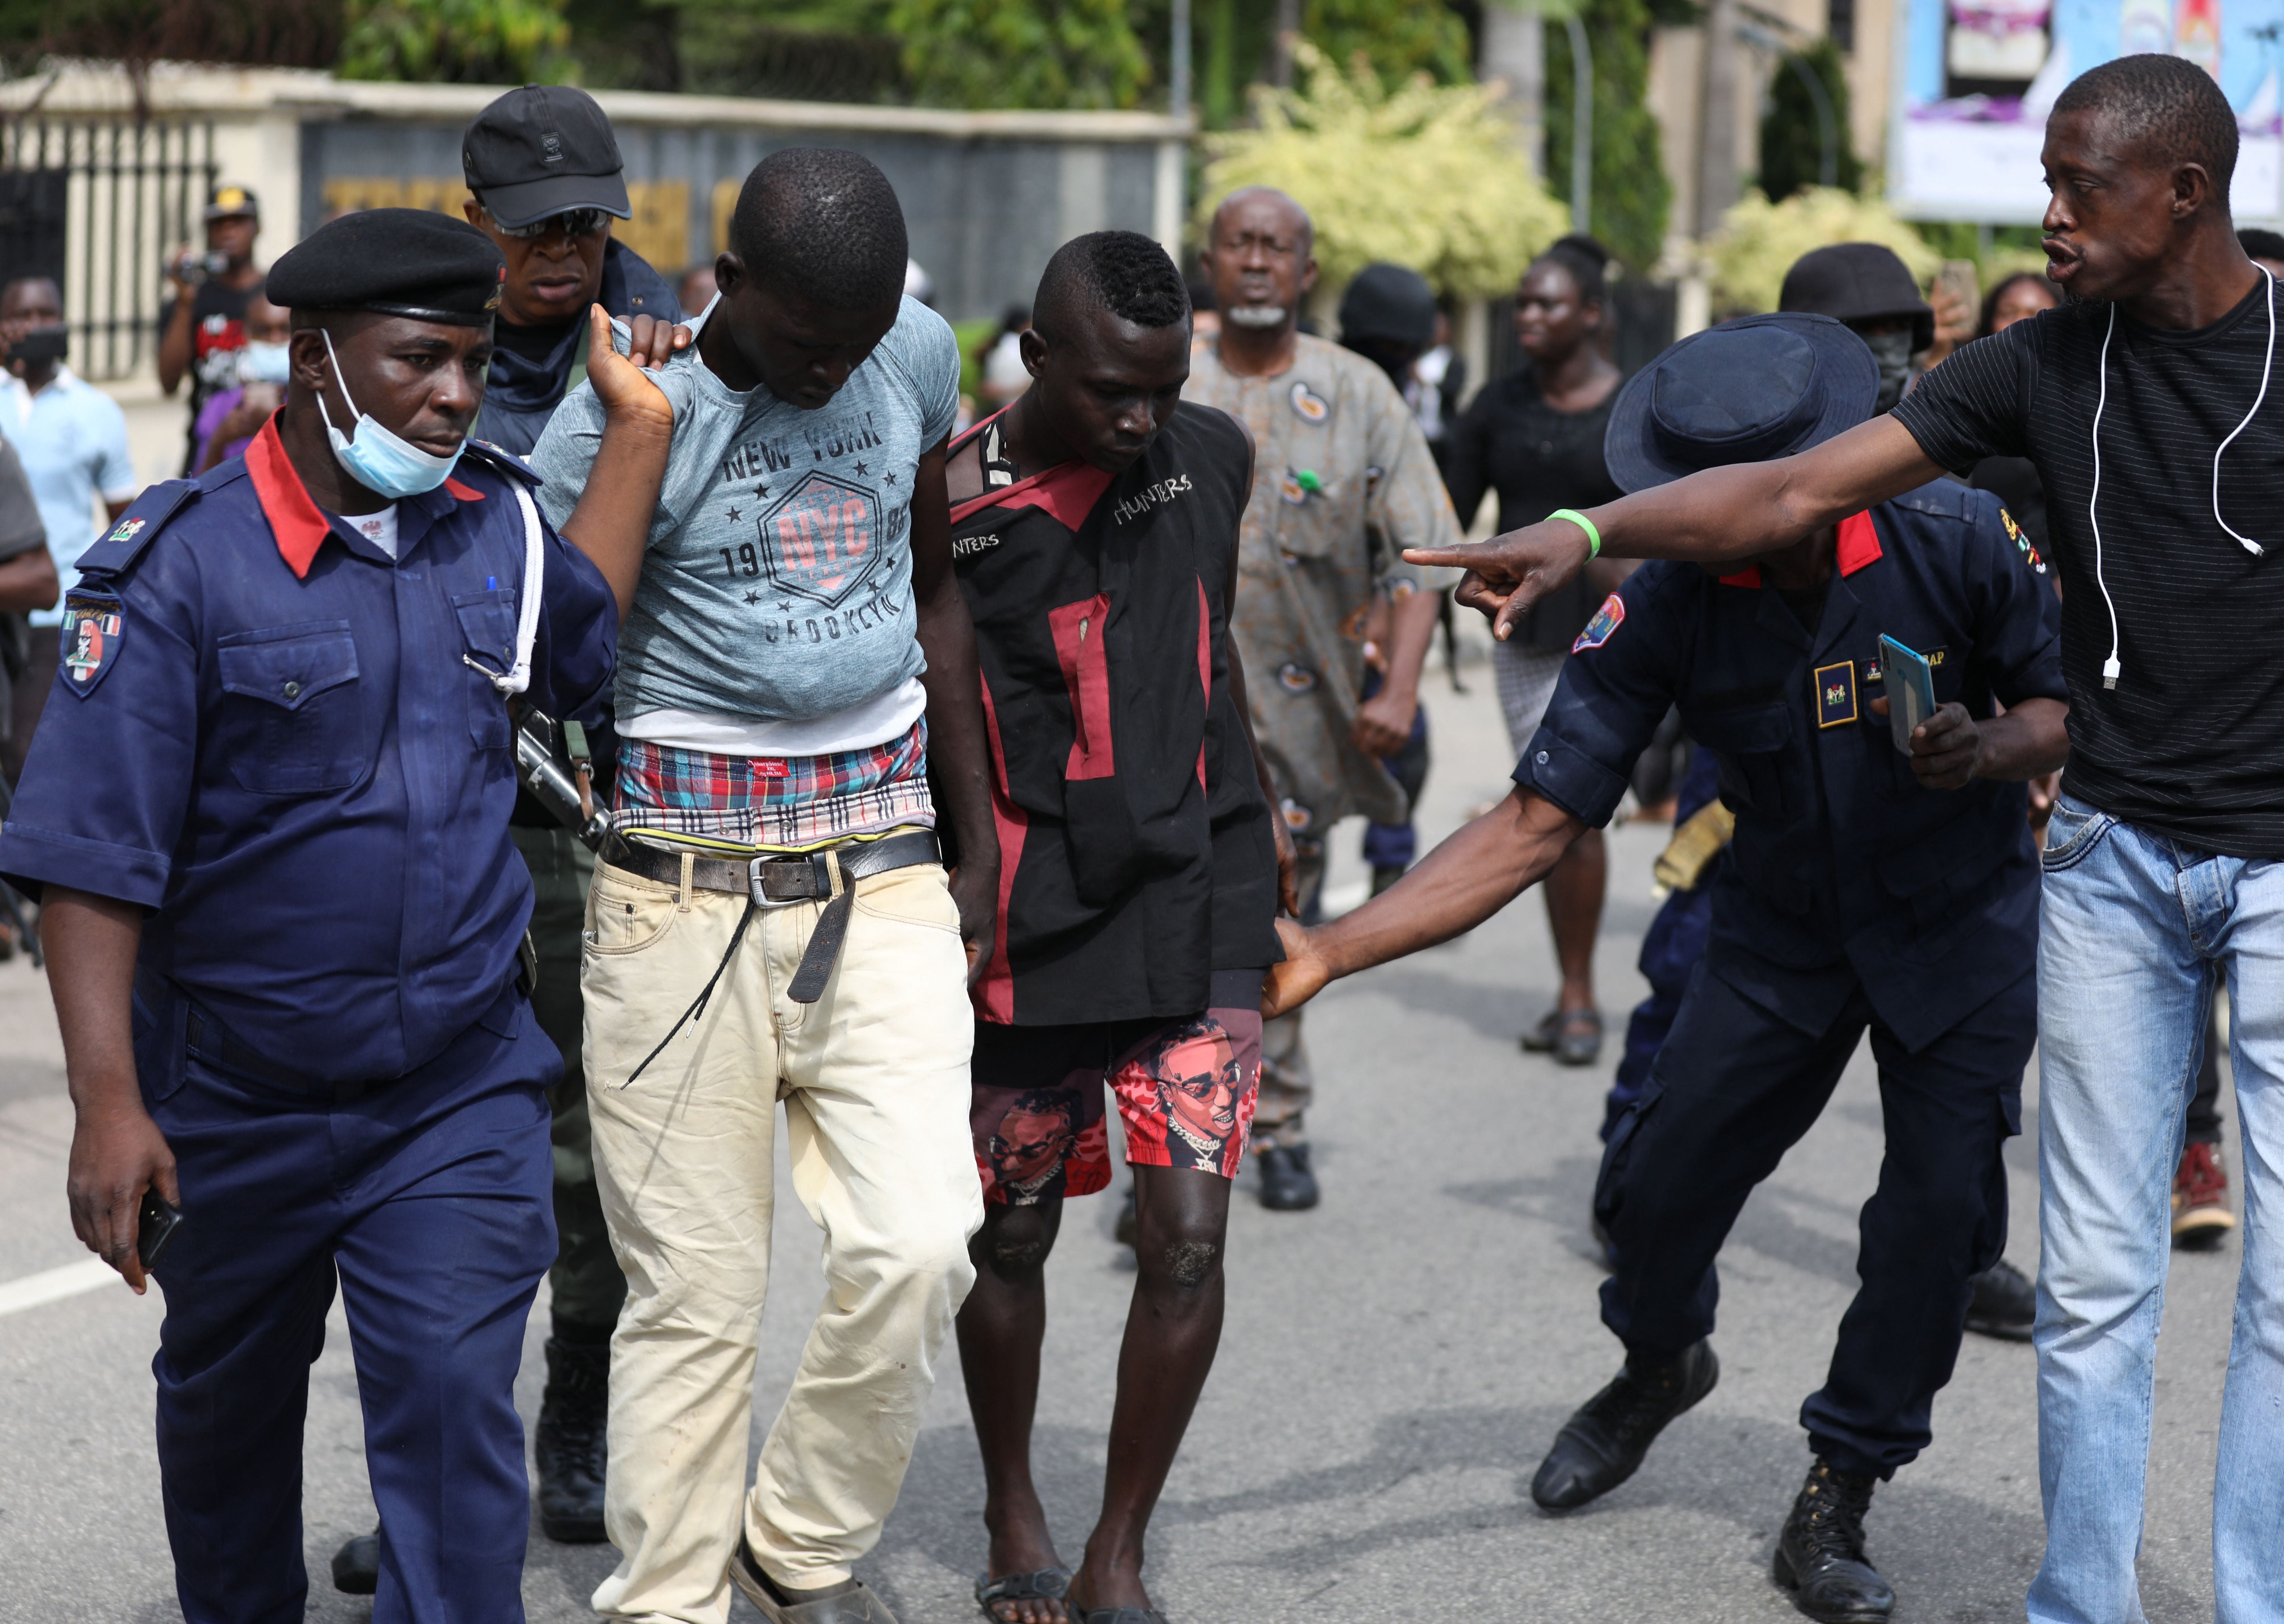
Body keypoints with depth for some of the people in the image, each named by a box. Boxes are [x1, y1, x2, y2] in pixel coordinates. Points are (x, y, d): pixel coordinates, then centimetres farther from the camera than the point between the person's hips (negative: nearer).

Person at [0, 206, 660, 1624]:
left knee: (454, 1402, -10)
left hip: (462, 1092, 2)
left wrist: (642, 424, 6)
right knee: (229, 1405, 19)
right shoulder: (184, 561, -13)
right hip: (236, 1104, -1)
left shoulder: (503, 529, 1)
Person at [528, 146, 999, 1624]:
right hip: (686, 885, -3)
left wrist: (979, 840, 21)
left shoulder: (919, 356, 6)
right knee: (695, 1294, 0)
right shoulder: (629, 412, -9)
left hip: (881, 871, 4)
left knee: (918, 1247, -10)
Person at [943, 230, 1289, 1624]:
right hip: (1031, 918, -2)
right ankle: (1013, 1511, 35)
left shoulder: (1211, 455, 2)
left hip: (1199, 896, 3)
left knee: (1188, 1235, -6)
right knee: (1014, 1236, 11)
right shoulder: (951, 505, -11)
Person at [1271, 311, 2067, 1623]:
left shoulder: (1958, 543, -23)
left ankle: (1839, 1497, 9)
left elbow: (2069, 705, -8)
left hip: (1962, 922, -1)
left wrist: (1988, 753, -33)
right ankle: (1660, 1366, 35)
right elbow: (1536, 825, -23)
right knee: (1664, 1183, -2)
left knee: (1940, 1208, -11)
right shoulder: (1667, 607, -21)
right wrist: (1329, 952, -32)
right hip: (1783, 926, 1)